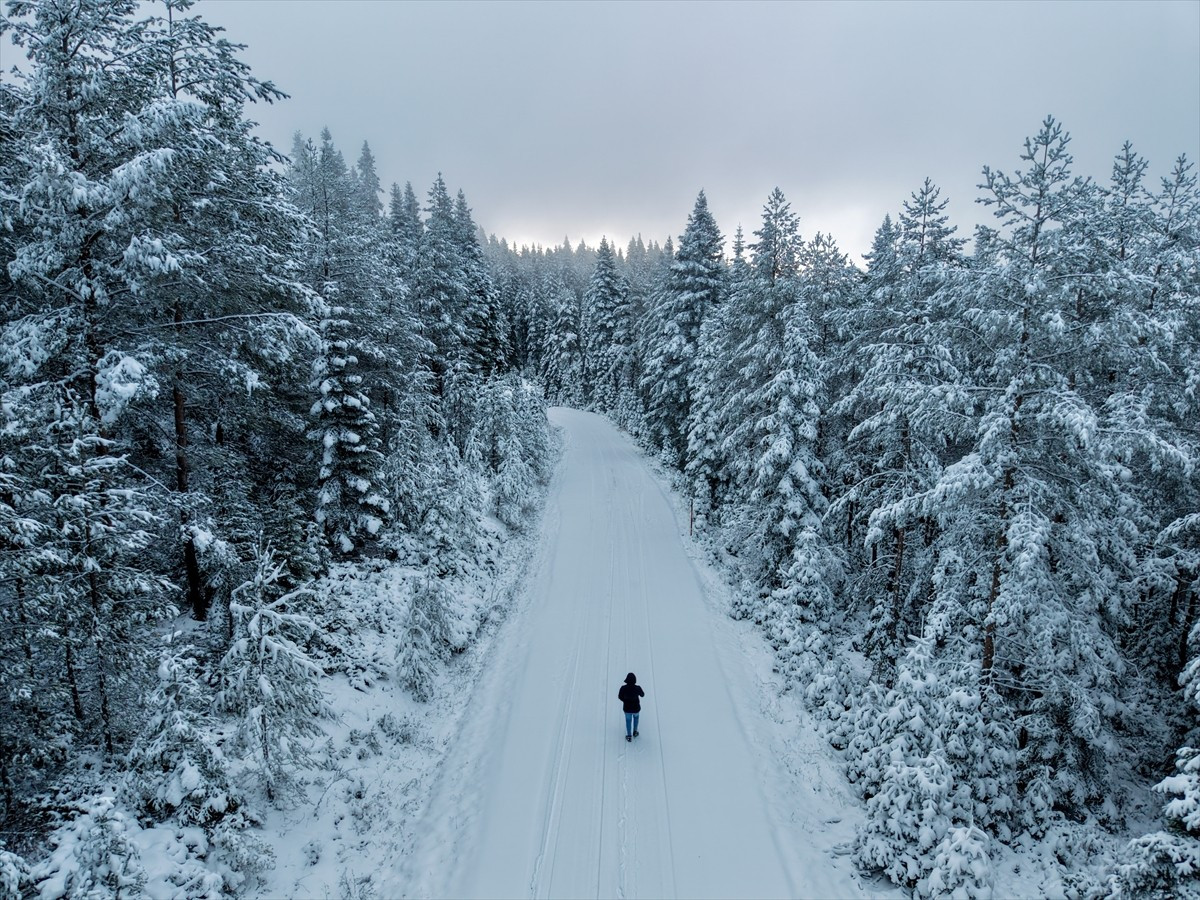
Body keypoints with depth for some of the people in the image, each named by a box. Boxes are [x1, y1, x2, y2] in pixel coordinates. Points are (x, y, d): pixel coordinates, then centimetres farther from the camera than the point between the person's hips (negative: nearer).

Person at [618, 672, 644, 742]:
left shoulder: (623, 688, -26)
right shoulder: (637, 688, -28)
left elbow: (620, 697, -8)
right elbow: (642, 695, -6)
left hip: (627, 708, 0)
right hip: (636, 708, 0)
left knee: (628, 720, 27)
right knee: (636, 716, 34)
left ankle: (629, 736, 40)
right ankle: (635, 732, 44)